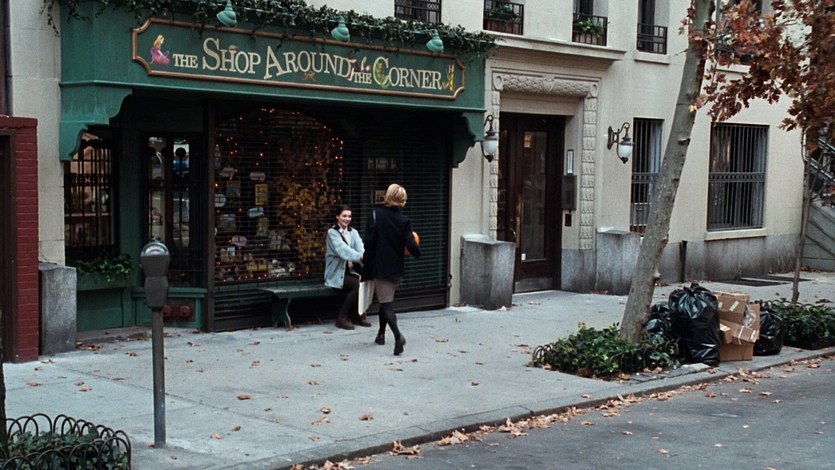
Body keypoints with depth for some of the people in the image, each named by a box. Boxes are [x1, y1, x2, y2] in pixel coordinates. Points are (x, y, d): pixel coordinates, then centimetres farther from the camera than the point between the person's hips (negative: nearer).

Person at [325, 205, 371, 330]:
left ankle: (358, 315, -6)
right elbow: (343, 250, -23)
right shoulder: (332, 232, -5)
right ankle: (342, 318, -16)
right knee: (358, 284, -29)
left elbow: (360, 248, -7)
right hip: (336, 274, -5)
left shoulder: (353, 232, 13)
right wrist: (360, 257, -40)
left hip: (351, 271, 5)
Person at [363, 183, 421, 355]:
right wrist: (417, 253, 12)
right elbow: (410, 245, -12)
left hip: (380, 267, -3)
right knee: (386, 300, 21)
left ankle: (398, 335, -25)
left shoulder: (375, 215, -9)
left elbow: (369, 243, -11)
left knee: (385, 302, -5)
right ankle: (381, 335, 33)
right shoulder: (404, 220, -5)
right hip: (396, 268, 3)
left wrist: (367, 270, -5)